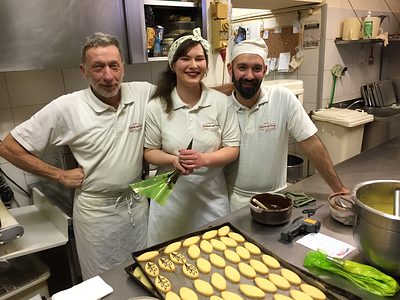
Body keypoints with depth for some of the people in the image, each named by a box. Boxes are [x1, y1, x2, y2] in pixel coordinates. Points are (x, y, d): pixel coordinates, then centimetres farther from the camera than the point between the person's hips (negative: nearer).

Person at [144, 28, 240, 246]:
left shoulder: (221, 102, -5)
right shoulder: (157, 107, -6)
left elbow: (232, 149, -3)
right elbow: (149, 152, 1)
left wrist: (204, 159, -22)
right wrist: (174, 160, -20)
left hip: (212, 198, 1)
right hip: (171, 200, 0)